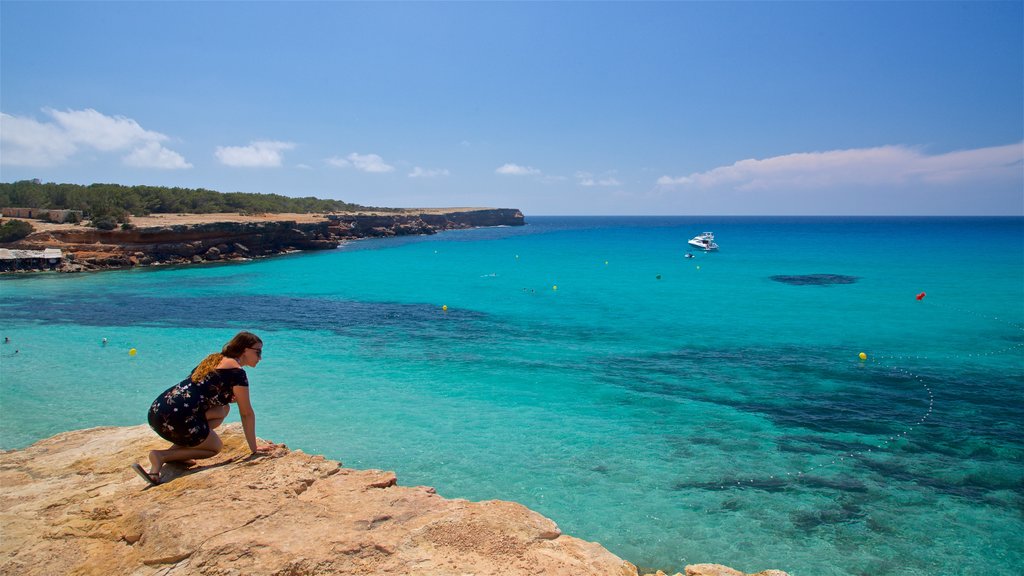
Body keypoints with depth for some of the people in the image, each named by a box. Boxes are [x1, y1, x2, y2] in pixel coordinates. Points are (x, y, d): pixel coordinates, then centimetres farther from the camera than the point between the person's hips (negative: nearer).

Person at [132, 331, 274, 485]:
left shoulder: (213, 358, 20)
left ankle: (176, 449, 11)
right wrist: (254, 449, 7)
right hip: (176, 419, -8)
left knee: (223, 410, 21)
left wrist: (232, 396, 18)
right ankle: (163, 456, -5)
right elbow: (247, 414, -1)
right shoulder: (237, 372, -4)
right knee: (215, 447, 14)